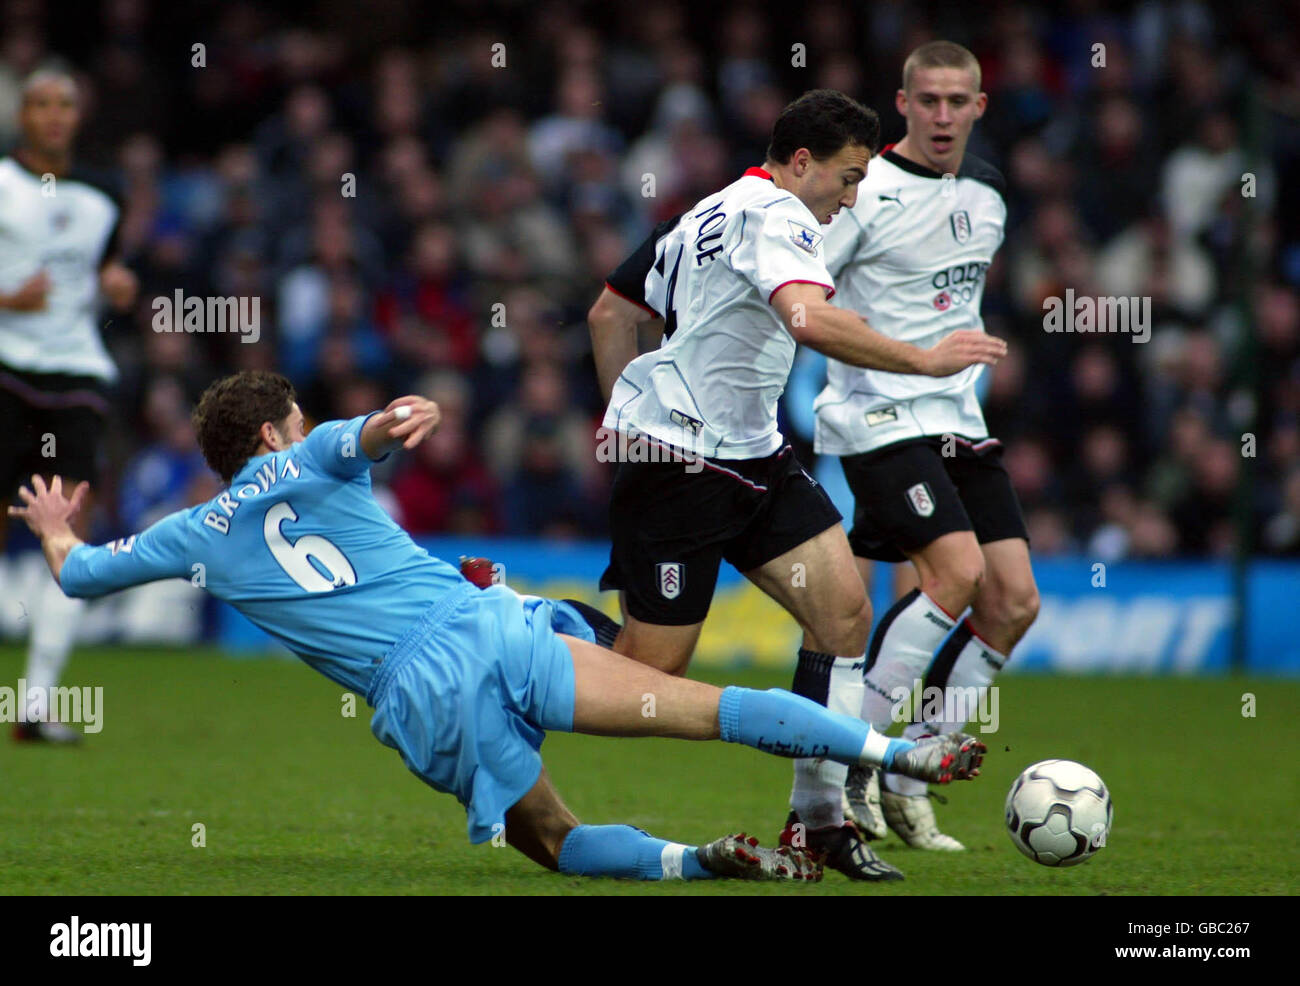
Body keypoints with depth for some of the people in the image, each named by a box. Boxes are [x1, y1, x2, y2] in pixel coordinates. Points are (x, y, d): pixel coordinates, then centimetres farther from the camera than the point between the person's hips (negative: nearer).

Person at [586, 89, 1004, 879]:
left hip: (754, 458, 10)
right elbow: (809, 318, -33)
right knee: (651, 667, -5)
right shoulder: (773, 216, -13)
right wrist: (923, 360, -29)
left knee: (844, 608, -2)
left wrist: (626, 413, 21)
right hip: (681, 466, -10)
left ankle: (820, 816, 1)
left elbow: (608, 314, 23)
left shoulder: (708, 215, 18)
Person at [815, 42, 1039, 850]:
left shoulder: (987, 194, 11)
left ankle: (904, 778, 8)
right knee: (957, 571, -23)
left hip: (959, 421, 8)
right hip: (879, 416, -8)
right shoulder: (868, 194, -11)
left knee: (1014, 601, -2)